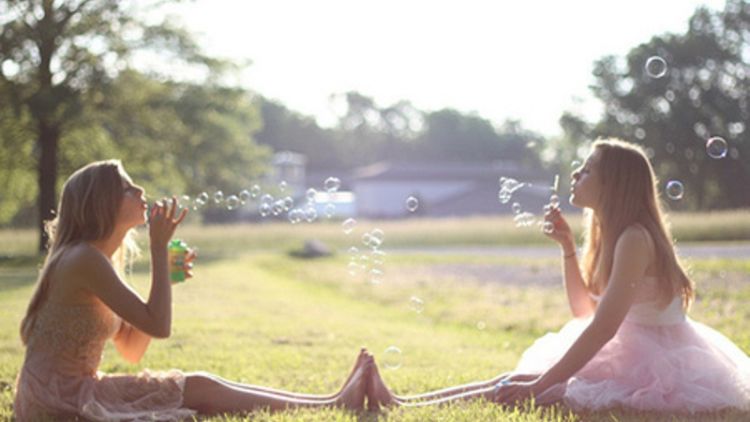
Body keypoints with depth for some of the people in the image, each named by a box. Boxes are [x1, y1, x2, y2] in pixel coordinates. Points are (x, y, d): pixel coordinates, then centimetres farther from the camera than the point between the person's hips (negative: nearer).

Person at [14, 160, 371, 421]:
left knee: (201, 386, 2)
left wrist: (166, 279, 4)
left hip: (68, 390, 9)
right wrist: (159, 247, -14)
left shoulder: (99, 260, 13)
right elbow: (158, 326, -19)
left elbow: (133, 350, 13)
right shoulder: (84, 259, -18)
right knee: (198, 390, -9)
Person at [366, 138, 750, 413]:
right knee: (517, 378, -1)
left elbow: (603, 327, -25)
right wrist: (567, 247, 6)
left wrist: (538, 386, -25)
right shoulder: (614, 234, 11)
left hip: (657, 370, -10)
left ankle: (402, 409, -23)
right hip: (636, 355, 10)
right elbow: (585, 312, 17)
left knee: (529, 389, -18)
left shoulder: (634, 238, -19)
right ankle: (400, 401, -6)